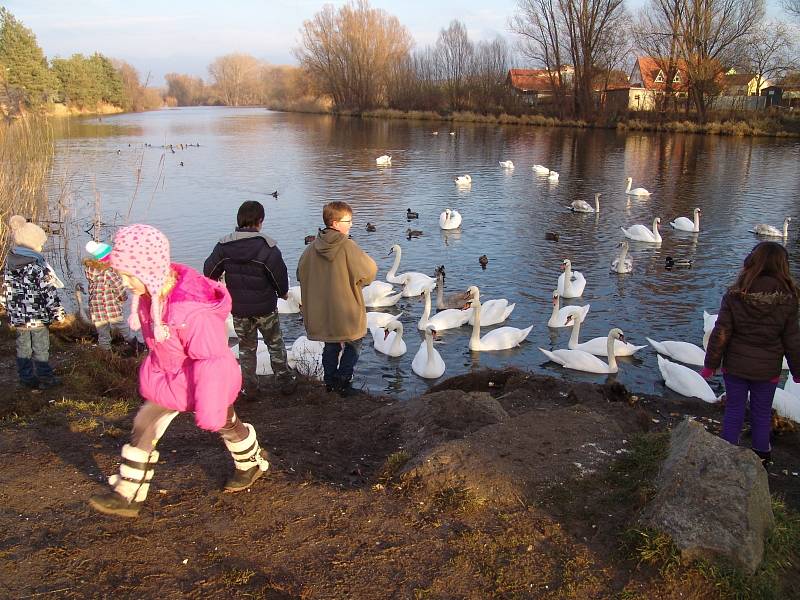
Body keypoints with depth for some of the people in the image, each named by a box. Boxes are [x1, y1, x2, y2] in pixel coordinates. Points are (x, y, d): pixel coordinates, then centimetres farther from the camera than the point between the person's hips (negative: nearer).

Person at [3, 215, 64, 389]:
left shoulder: (10, 263, 1)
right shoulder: (38, 267, -20)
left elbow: (8, 288, 10)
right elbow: (48, 292, -18)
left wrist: (12, 311, 20)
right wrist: (57, 312, -8)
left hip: (17, 316, 6)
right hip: (38, 316, -6)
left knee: (23, 348, 15)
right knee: (41, 348, 7)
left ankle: (27, 379, 23)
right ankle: (44, 378, 18)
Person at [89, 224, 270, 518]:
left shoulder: (192, 311, -39)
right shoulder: (152, 291, -13)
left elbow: (211, 360, -31)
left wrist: (209, 409, -24)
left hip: (204, 380, -7)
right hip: (168, 377, 7)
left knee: (224, 425, 18)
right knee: (143, 426, 6)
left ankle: (252, 462, 48)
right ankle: (127, 495, 21)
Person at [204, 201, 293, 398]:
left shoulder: (224, 246, -7)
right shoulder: (267, 246, -18)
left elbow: (209, 272, 0)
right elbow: (280, 275, -12)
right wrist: (283, 292, 9)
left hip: (239, 309, 2)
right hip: (265, 308, -2)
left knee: (246, 349, 18)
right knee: (275, 345, 17)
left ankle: (251, 388, 23)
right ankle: (285, 383, 25)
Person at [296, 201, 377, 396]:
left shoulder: (313, 247, -4)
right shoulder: (348, 247, -20)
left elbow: (301, 273, 8)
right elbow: (370, 271, -15)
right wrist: (358, 280, 5)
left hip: (323, 311, 5)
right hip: (347, 311, -5)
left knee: (331, 346, 21)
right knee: (352, 345, 15)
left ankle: (330, 381, 27)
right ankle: (343, 380, 12)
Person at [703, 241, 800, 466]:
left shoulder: (735, 295, -14)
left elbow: (721, 334, -11)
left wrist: (710, 365, -1)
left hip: (736, 366, 0)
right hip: (768, 370, 0)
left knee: (734, 411, 14)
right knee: (762, 414, 17)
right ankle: (761, 456, 31)